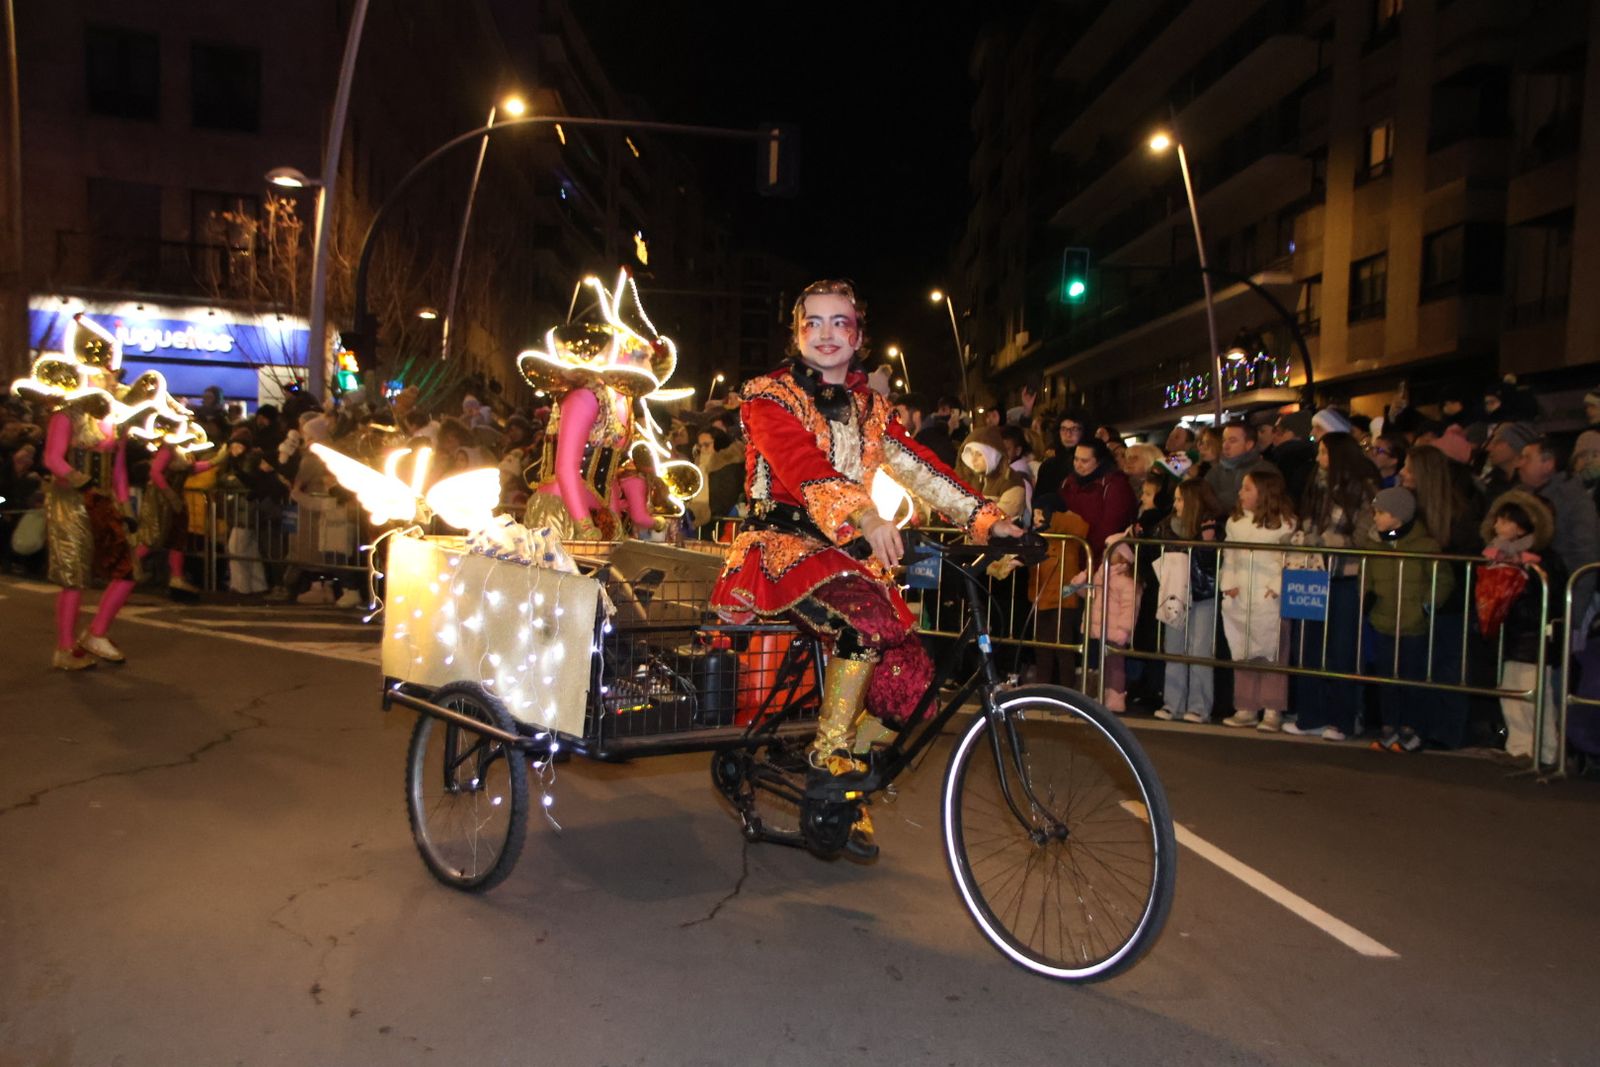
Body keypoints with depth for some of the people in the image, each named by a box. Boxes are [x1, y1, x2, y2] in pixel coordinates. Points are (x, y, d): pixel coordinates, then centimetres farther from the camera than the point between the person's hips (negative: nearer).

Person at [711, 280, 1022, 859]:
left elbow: (919, 465, 4)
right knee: (865, 621, -33)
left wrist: (986, 518, -10)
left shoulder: (868, 406, 16)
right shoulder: (769, 395, -2)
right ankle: (830, 762, -15)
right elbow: (802, 463, -22)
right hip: (781, 543, -6)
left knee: (907, 670, -10)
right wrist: (864, 515, -40)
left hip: (850, 554, 6)